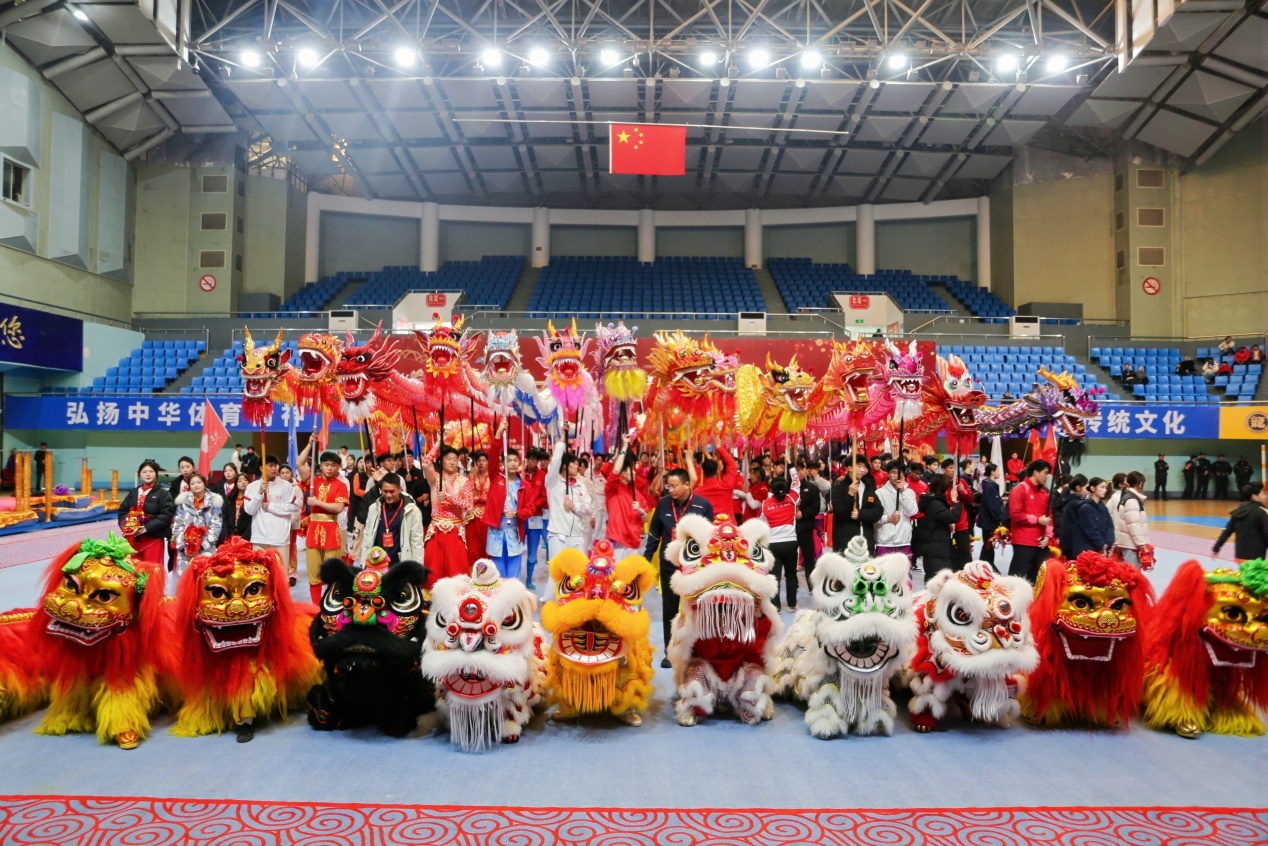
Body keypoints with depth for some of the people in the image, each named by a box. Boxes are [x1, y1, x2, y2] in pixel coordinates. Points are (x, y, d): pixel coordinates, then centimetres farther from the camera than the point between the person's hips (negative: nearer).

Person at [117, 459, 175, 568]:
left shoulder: (163, 493, 1)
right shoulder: (133, 493, 18)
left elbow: (166, 515, -11)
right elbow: (122, 511, 13)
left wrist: (147, 528, -19)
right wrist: (125, 526, -7)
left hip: (154, 538, -5)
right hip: (133, 539, 5)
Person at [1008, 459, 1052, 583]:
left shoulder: (1044, 492, 14)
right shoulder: (1020, 489, -7)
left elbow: (1049, 515, 17)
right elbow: (1015, 514, -16)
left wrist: (1047, 535, 3)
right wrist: (1037, 519, -13)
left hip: (1041, 542, 7)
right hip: (1024, 542, -7)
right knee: (1019, 576, -6)